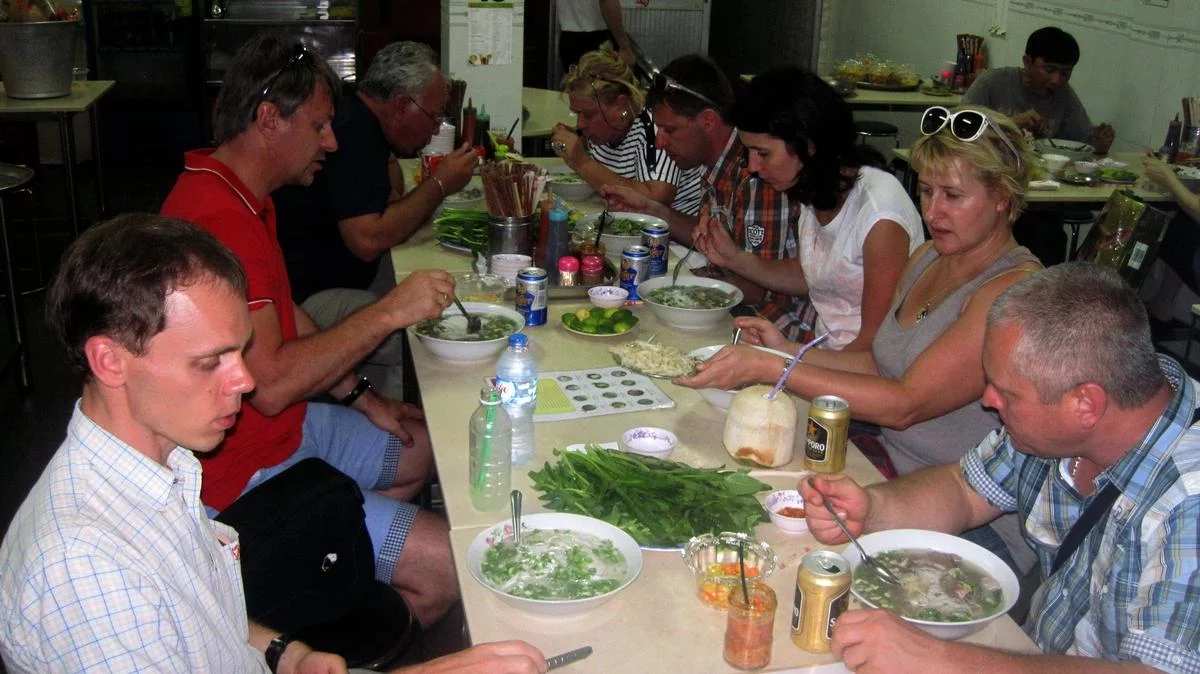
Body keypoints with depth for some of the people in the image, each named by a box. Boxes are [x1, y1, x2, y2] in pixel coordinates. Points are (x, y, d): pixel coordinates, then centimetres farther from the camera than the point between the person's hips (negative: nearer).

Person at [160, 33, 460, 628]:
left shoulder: (243, 197, 7)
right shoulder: (219, 218, -28)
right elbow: (270, 383, -32)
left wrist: (362, 397, 11)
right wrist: (389, 311, -26)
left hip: (287, 428, 11)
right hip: (242, 473, -11)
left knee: (424, 454, 24)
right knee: (447, 568, -14)